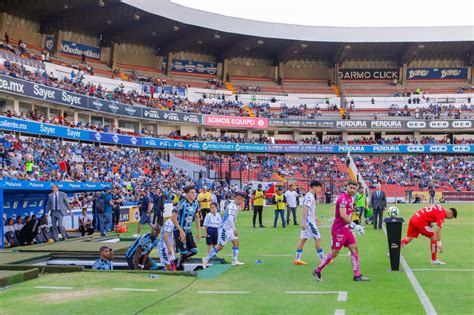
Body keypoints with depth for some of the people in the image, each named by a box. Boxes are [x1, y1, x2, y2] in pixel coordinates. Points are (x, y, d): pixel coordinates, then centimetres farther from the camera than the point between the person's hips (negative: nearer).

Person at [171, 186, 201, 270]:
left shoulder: (196, 204, 2)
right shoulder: (182, 204, -20)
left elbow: (197, 218, 14)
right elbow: (173, 217, -19)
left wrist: (199, 232, 9)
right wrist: (181, 231, -19)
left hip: (188, 231, 7)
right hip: (179, 231, -7)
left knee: (194, 251, 3)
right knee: (184, 252, -6)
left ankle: (180, 260, 25)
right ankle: (178, 268, 15)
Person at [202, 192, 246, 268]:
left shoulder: (235, 206, 10)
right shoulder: (232, 206, -20)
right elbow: (230, 218, -32)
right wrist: (234, 229, -33)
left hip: (229, 228, 10)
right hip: (224, 228, -10)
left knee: (236, 242, 8)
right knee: (220, 246, -5)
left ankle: (235, 261, 14)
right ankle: (206, 259, 5)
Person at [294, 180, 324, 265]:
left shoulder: (311, 196, 15)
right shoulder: (309, 196, -15)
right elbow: (304, 209, -22)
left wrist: (314, 218, 27)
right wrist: (304, 222, -26)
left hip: (309, 220, 10)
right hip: (308, 220, -10)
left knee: (303, 239, 9)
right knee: (318, 239, -4)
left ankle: (297, 259, 10)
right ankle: (323, 259, 1)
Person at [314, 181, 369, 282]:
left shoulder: (349, 198, 13)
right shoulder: (343, 198, -18)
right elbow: (343, 215, -26)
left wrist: (351, 225, 16)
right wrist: (354, 225, -22)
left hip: (345, 229, 10)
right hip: (339, 230, -10)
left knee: (354, 248, 6)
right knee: (334, 252, -2)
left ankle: (357, 275, 10)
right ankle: (317, 271, 11)